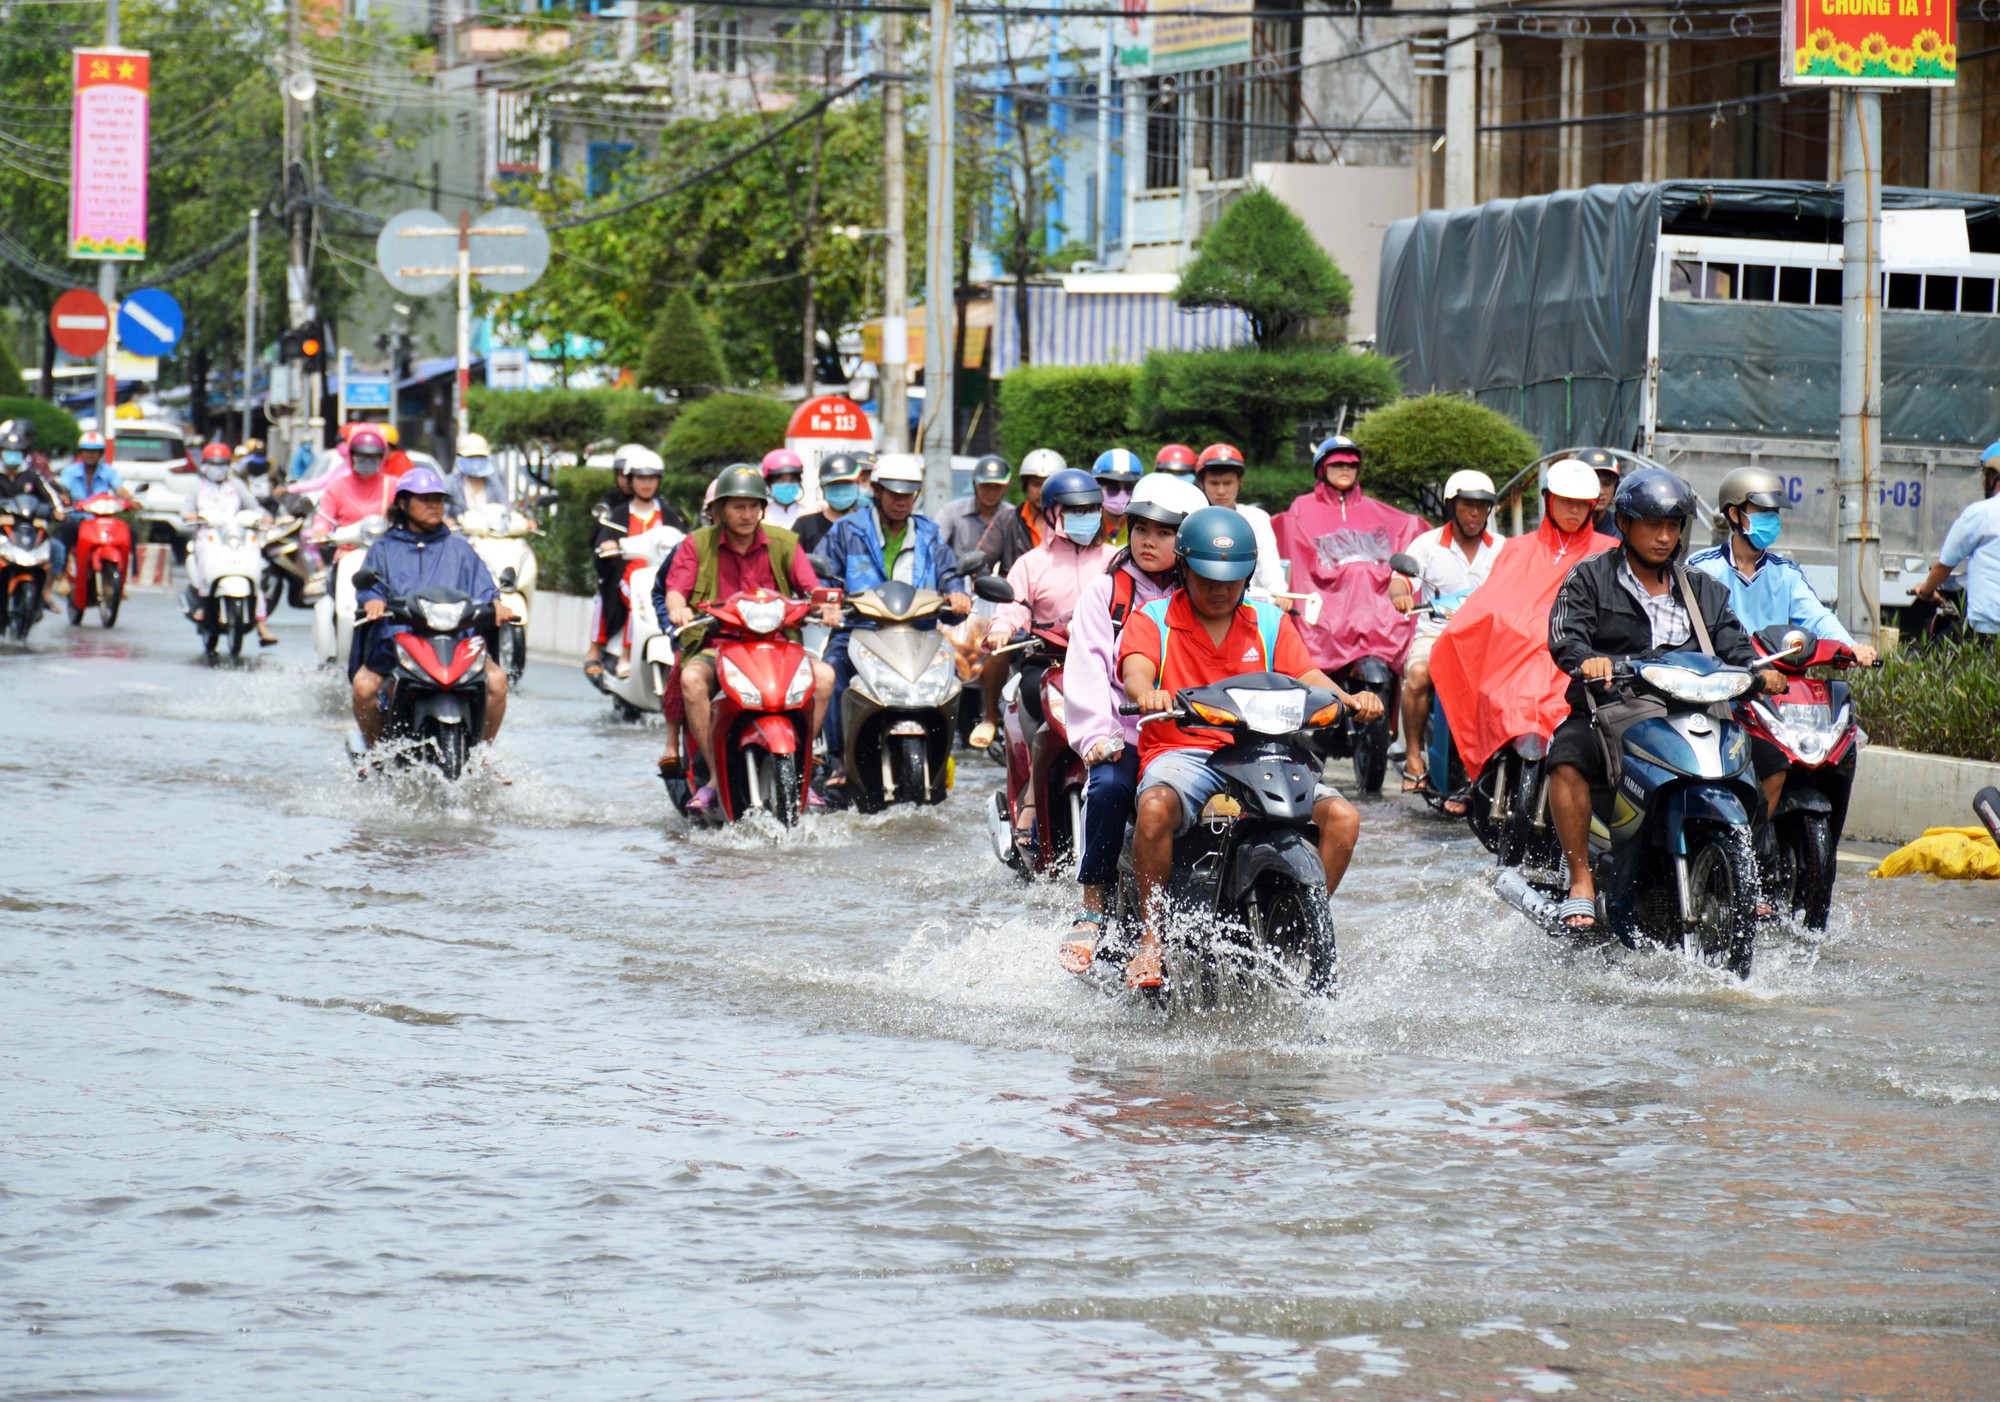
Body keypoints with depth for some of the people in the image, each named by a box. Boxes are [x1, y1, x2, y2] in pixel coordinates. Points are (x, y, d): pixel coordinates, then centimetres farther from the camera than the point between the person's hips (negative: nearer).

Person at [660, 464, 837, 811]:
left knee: (824, 674, -24)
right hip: (715, 647, -2)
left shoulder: (784, 543, 10)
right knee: (692, 679, -35)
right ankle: (715, 776, -25)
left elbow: (811, 587, 2)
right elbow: (675, 589, -4)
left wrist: (826, 606, -22)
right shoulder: (697, 545, 6)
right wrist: (678, 609, -28)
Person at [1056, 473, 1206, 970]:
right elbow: (1087, 668, 2)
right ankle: (1092, 911, -21)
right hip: (1126, 738, -1)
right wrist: (1096, 735, -13)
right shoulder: (1107, 590, 12)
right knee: (1109, 786, -33)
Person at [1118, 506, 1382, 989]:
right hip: (1180, 752, -3)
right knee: (1156, 807, -38)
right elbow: (1136, 672, -14)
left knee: (1342, 817, -19)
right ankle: (1150, 939, -24)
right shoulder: (1152, 620, 6)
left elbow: (1307, 676, 3)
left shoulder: (1271, 623, 16)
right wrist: (1147, 694, -40)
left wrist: (1349, 700, -20)